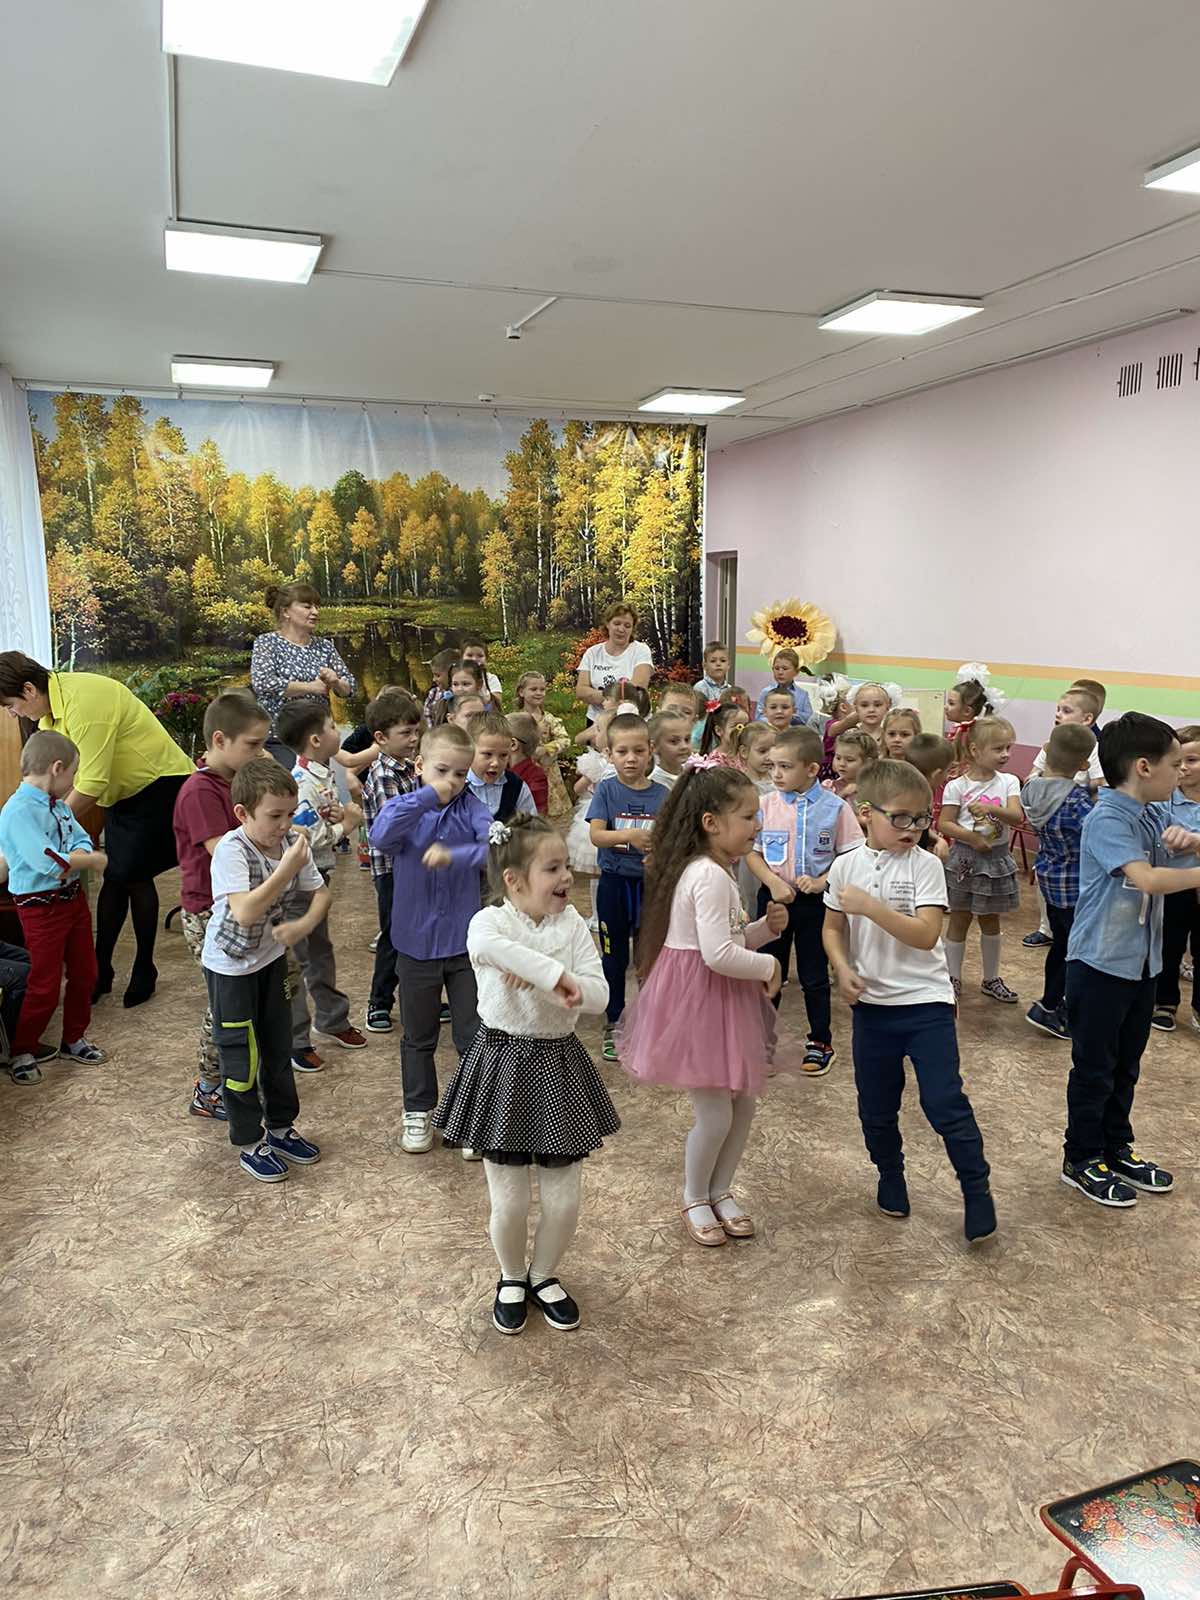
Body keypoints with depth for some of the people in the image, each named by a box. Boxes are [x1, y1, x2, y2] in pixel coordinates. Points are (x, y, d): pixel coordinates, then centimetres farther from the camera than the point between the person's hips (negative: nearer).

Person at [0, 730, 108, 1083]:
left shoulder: (59, 805, 5)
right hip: (40, 906, -8)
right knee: (44, 986, 2)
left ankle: (74, 1039, 36)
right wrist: (93, 859, -15)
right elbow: (49, 861, -29)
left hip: (73, 896, 8)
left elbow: (84, 842, 1)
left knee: (84, 973, 18)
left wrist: (74, 860, -22)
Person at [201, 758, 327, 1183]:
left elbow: (320, 894, -1)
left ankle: (281, 1128, 36)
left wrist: (303, 925, -21)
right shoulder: (231, 850, -28)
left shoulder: (292, 843, -12)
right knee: (241, 1055, 5)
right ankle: (249, 1144, 23)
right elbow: (245, 912, -39)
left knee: (279, 1046, 17)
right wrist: (287, 870, -42)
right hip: (230, 966, -6)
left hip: (272, 957, 6)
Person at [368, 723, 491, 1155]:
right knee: (418, 1037, 17)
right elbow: (379, 837, -29)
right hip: (416, 943, 1)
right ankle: (418, 1111, 35)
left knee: (473, 1035, 9)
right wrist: (427, 795, -32)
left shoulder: (471, 809, -6)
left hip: (465, 942, 0)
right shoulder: (405, 808, -7)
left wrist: (455, 855, -36)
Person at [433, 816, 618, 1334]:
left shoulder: (572, 924, -3)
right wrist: (555, 973, -39)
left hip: (560, 1064, 3)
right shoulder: (490, 921, -13)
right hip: (504, 1064, -3)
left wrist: (533, 976, -26)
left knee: (564, 1199, 9)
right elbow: (487, 944, -40)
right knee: (510, 1200, 7)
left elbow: (598, 995, -13)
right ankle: (512, 1278, 38)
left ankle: (544, 1275, 39)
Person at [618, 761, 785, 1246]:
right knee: (716, 1114, 1)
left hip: (722, 1000, 10)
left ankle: (721, 1190, 34)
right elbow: (718, 955, -30)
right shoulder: (711, 877, -23)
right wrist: (768, 966, -15)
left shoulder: (716, 871, 9)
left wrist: (765, 927, 2)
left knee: (744, 1102, 16)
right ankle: (695, 1200, 25)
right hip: (698, 1000, -10)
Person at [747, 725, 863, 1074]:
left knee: (814, 975, 10)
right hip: (773, 897, 1)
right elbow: (752, 852, -1)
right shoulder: (765, 804, -5)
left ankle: (820, 1042, 26)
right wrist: (774, 883, -15)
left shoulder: (835, 807, -8)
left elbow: (851, 856, -5)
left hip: (815, 900, -1)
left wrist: (821, 882, -16)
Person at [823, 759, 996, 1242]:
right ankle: (890, 1176, 38)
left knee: (944, 1102, -4)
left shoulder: (926, 865, -10)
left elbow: (926, 934, -20)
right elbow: (834, 929, 8)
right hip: (871, 1003, 3)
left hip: (926, 1002, -3)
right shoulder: (846, 866, -1)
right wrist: (843, 969, -9)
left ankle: (976, 1190, 16)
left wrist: (871, 906, -26)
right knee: (876, 1105, 15)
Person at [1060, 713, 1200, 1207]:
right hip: (1100, 962, -8)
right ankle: (1081, 1160, 22)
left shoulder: (1156, 812, 2)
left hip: (1143, 960, 8)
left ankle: (1117, 1147, 37)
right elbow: (1147, 878, -34)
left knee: (1127, 1064, 21)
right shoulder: (1107, 820, -22)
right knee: (1094, 1068, 7)